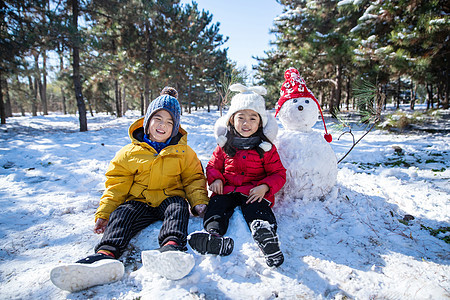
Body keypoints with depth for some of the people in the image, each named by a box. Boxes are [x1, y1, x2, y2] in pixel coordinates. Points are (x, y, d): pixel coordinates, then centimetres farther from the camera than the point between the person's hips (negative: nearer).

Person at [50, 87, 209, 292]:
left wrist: (199, 202, -10)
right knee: (121, 213, -28)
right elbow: (117, 184, 7)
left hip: (169, 199, -1)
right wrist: (104, 212, -3)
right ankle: (106, 255, -51)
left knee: (178, 206, -33)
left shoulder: (183, 152, 6)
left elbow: (194, 179, 9)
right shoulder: (130, 153, 7)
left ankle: (172, 246, -58)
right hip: (139, 200, 1)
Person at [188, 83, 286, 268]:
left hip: (254, 193, -1)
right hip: (226, 190, 2)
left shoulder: (266, 148, 5)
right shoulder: (225, 145, 12)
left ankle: (266, 235, -59)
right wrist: (215, 179, -2)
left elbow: (278, 173, 6)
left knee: (258, 211, -32)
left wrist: (265, 186, -14)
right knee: (216, 206, -28)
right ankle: (215, 236, -53)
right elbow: (213, 165, 21)